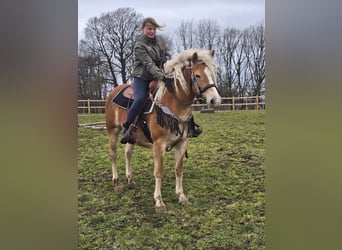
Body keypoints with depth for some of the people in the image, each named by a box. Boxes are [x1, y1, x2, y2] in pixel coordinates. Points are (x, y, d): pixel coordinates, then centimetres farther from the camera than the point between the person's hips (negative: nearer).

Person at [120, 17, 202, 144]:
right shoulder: (139, 46, -13)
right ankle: (127, 128, -16)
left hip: (160, 75, 6)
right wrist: (162, 77, -36)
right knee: (139, 100, -30)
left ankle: (191, 125, 7)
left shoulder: (160, 40, 6)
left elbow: (166, 56, 18)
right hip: (142, 77, -5)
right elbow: (149, 64, -24)